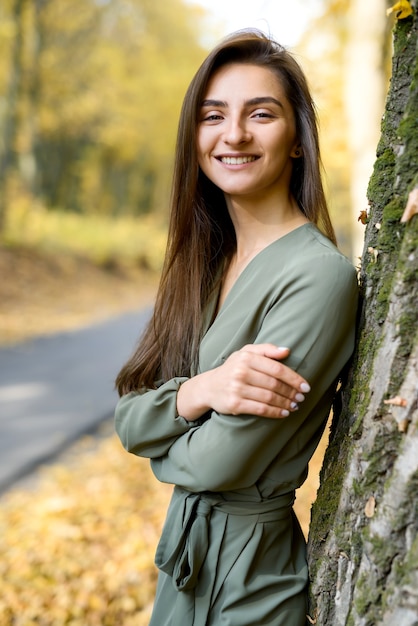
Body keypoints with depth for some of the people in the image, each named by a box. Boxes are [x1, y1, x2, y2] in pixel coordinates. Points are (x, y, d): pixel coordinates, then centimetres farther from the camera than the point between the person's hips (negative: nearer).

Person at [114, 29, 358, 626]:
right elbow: (127, 416, -3)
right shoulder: (207, 261, 0)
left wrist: (164, 449, -4)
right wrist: (197, 392, -23)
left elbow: (220, 464, -25)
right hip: (187, 552, 7)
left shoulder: (318, 274, -24)